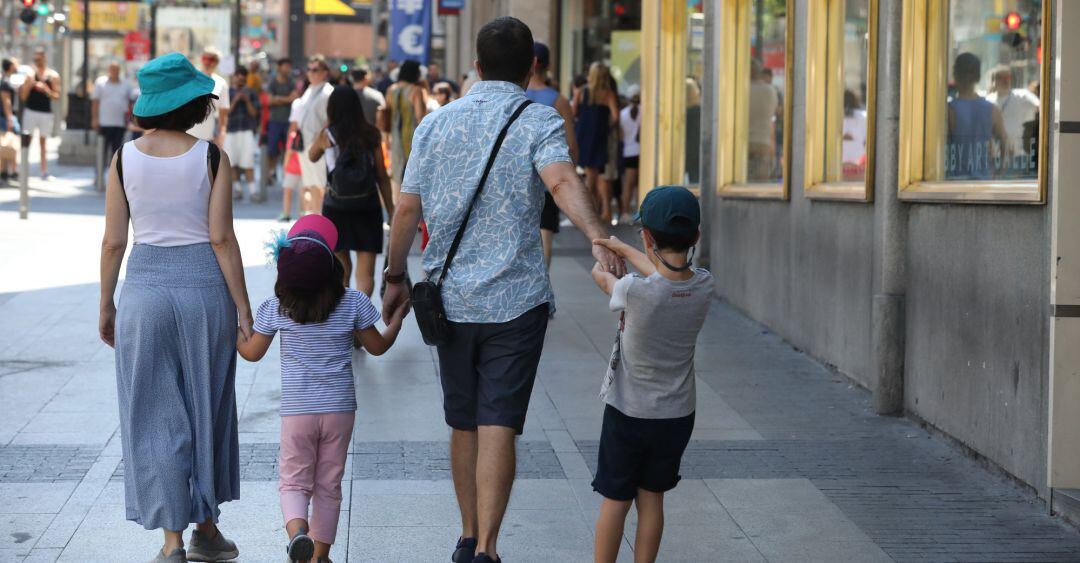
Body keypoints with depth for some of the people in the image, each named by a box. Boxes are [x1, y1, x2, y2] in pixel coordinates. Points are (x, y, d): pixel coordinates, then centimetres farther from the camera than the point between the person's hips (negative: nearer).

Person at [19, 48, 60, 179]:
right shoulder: (30, 74, 1)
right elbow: (23, 97, 0)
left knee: (43, 143, 8)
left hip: (46, 113, 1)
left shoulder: (53, 76, 3)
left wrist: (46, 90, -15)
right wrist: (28, 84, -17)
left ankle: (44, 171, 10)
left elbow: (56, 96, 2)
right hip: (30, 111, -1)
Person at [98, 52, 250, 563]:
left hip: (145, 287, 1)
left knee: (157, 417, 6)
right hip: (204, 286, -1)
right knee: (206, 411, 15)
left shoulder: (125, 158, -2)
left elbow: (113, 241, -1)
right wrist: (243, 308, -4)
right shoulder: (210, 158, -7)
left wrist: (106, 306, 11)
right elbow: (222, 239, -10)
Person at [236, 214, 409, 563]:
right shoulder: (352, 304, -7)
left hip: (297, 410, -1)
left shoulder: (275, 309, -8)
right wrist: (397, 320, 23)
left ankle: (297, 529, -21)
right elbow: (377, 347, 5)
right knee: (329, 484, 11)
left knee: (293, 480, 7)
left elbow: (251, 352, 4)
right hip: (340, 408, 1)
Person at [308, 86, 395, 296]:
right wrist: (391, 210, 6)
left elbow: (313, 156, 20)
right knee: (366, 272, -3)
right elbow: (382, 176, 0)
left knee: (342, 267, 18)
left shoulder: (327, 135, -2)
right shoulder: (371, 134, -1)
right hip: (368, 206, -1)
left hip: (336, 206, 1)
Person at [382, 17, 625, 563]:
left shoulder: (436, 123, 7)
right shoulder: (539, 122, -5)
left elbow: (406, 210, 8)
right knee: (498, 426, -6)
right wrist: (597, 236, -39)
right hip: (515, 298, -4)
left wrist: (395, 277, 20)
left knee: (463, 424, 16)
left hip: (449, 298, 4)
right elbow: (561, 181, -25)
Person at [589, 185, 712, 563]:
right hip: (677, 414, 4)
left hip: (627, 414, -4)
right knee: (651, 498, 14)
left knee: (615, 500, 8)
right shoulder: (704, 286, -12)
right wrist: (623, 249, 25)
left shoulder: (635, 291, -26)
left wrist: (602, 267, 23)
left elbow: (604, 278, -2)